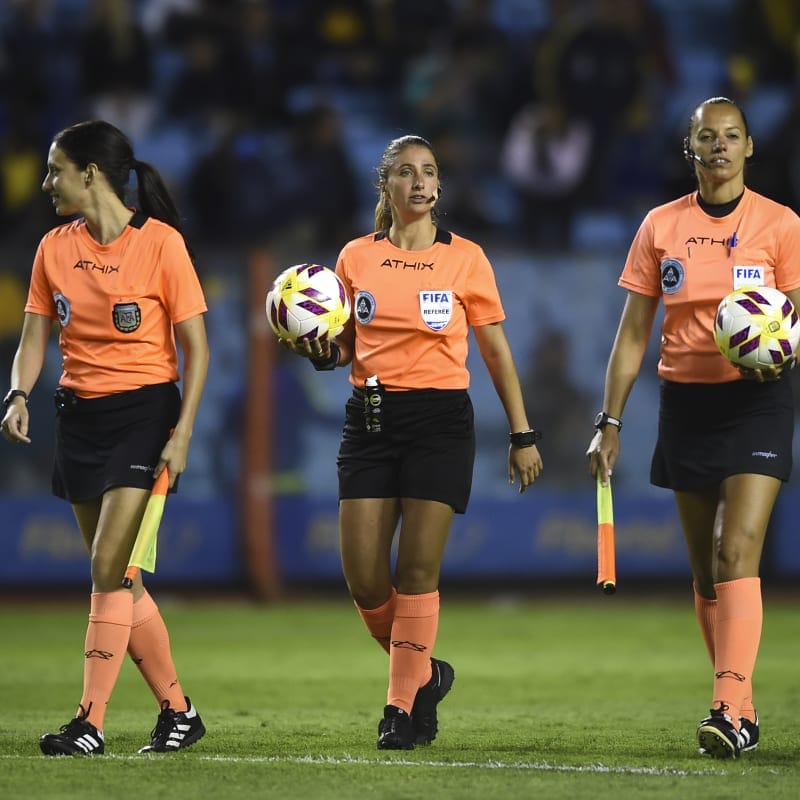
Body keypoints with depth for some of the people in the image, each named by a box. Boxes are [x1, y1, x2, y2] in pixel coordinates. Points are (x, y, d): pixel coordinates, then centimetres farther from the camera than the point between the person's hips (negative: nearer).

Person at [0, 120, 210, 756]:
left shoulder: (160, 242, -10)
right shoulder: (56, 247, 6)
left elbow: (196, 346, -8)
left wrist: (183, 432, -16)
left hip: (145, 413, -6)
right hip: (80, 417, 6)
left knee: (109, 569, -13)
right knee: (118, 578, 8)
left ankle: (91, 722, -12)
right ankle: (178, 711, 19)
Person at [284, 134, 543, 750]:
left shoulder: (465, 258, 2)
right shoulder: (356, 258, 8)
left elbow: (497, 352, 7)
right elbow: (343, 348, 14)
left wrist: (522, 434, 5)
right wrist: (320, 352, -9)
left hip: (440, 420, -3)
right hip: (370, 418, 3)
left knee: (418, 571, -7)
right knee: (364, 576, -3)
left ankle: (402, 707, 2)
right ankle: (424, 673, 21)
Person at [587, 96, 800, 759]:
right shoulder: (661, 227, 6)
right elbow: (633, 333, 8)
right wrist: (610, 423, 3)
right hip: (686, 401, 4)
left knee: (737, 553, -17)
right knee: (704, 569, 6)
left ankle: (732, 711, -23)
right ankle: (739, 705, 16)